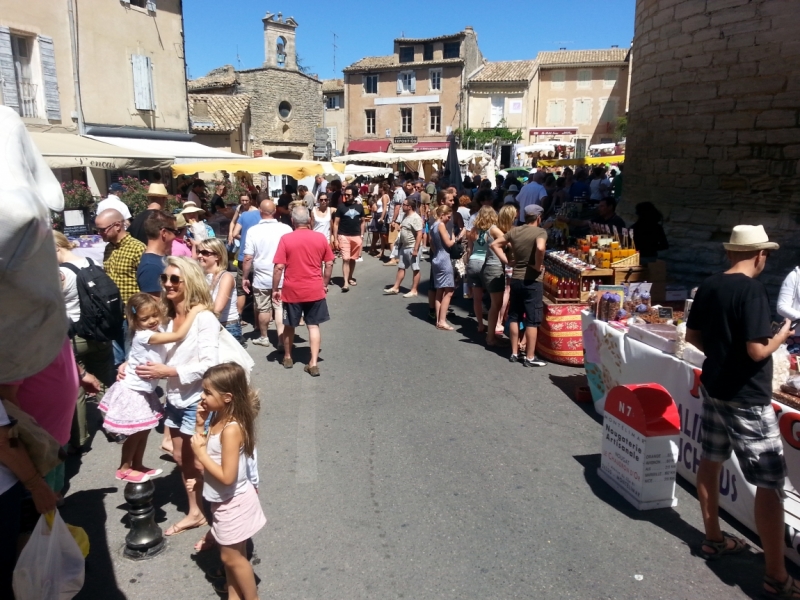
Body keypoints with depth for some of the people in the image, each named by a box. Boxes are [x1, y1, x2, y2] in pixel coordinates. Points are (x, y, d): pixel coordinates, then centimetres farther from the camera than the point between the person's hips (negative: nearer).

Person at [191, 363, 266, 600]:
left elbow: (227, 476, -30)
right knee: (230, 555, 23)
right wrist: (200, 424, -8)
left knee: (232, 557, 10)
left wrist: (200, 453, -23)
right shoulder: (218, 418, -4)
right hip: (225, 502, 8)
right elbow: (206, 448, 3)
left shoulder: (231, 429, -30)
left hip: (233, 503, -8)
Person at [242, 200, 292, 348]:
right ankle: (282, 339, 1)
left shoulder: (253, 231, -10)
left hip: (262, 278, 0)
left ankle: (264, 337, 29)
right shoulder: (286, 229, -8)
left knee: (263, 309, 13)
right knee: (280, 308, 6)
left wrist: (244, 277, 3)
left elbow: (248, 258, -9)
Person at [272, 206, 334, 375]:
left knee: (289, 325, 17)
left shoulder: (286, 239, -10)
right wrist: (325, 284, 15)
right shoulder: (320, 238, -2)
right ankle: (313, 363, 5)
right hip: (315, 290, 1)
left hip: (292, 290, -1)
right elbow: (329, 264, 2)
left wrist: (275, 289, -2)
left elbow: (279, 267, -11)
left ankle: (288, 358, 32)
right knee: (314, 326, 9)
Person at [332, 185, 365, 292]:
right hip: (344, 236, -3)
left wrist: (362, 236, 8)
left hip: (356, 236, 3)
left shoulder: (359, 206, 3)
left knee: (353, 259, 12)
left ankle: (350, 278, 29)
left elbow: (362, 222, 13)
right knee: (346, 259, -10)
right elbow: (336, 223, -3)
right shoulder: (341, 206, -4)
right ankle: (345, 282, -11)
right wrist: (335, 239, -7)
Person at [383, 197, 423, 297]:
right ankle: (396, 287, 20)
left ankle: (414, 290, 8)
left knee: (415, 269, 1)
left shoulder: (415, 218, -19)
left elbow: (419, 234, -23)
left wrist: (415, 249, -25)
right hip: (404, 247, 10)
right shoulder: (405, 216, 11)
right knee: (401, 267, 13)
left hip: (412, 248, -10)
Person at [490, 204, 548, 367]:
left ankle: (514, 353, 20)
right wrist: (538, 265, -18)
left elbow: (495, 244, 10)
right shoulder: (540, 232, -12)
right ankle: (530, 357, 5)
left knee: (514, 317, 13)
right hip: (532, 280, -6)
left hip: (515, 279, 6)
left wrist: (506, 260, 8)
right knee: (532, 320, 1)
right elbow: (540, 248, -32)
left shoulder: (515, 231, 6)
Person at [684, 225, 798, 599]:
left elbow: (692, 336, 10)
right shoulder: (752, 291, -20)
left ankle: (713, 539, 33)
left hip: (713, 386, 8)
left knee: (711, 460, 17)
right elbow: (757, 351, -23)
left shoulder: (708, 286, 3)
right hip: (746, 398, -8)